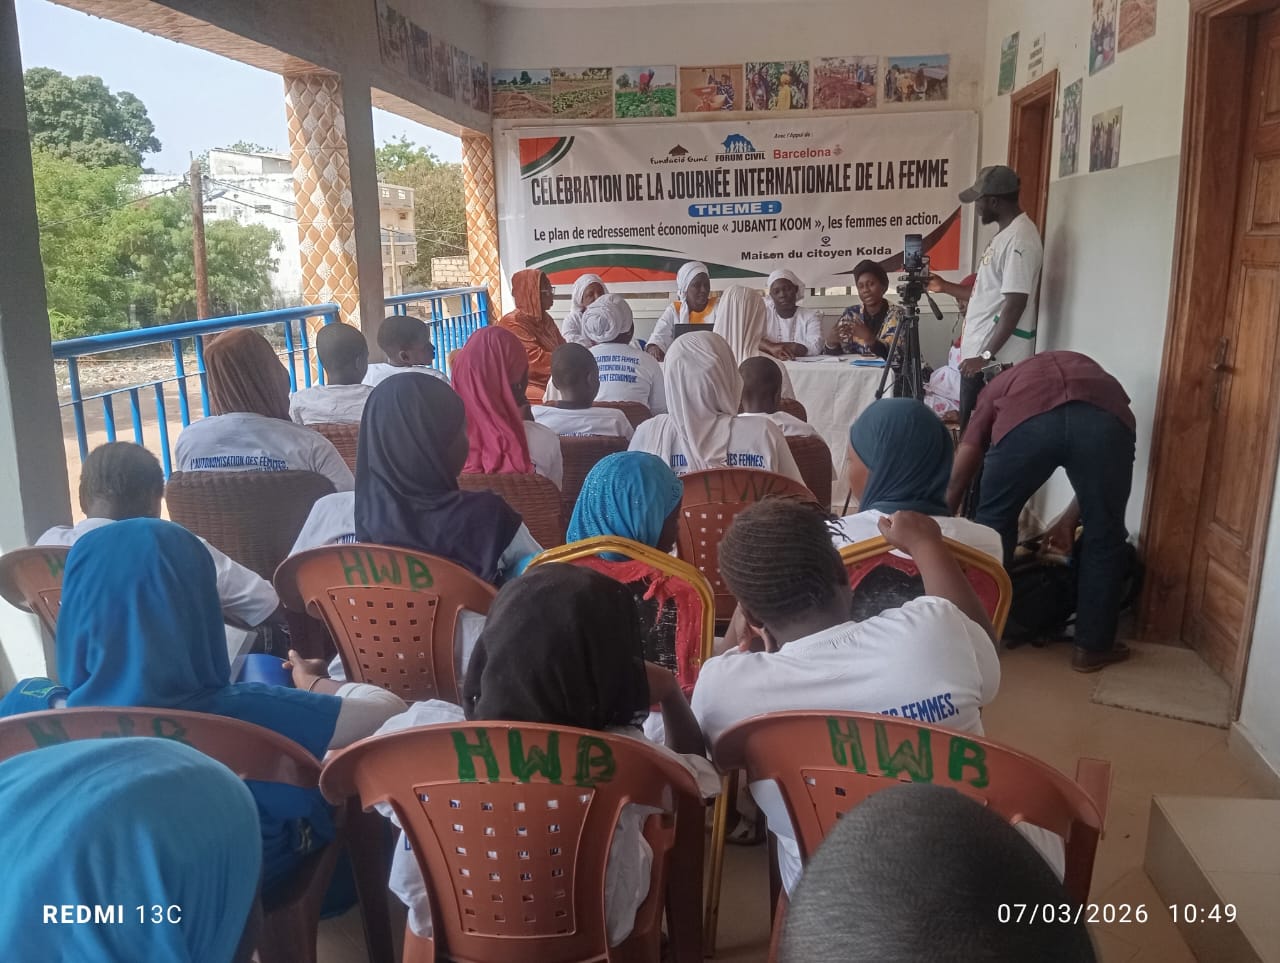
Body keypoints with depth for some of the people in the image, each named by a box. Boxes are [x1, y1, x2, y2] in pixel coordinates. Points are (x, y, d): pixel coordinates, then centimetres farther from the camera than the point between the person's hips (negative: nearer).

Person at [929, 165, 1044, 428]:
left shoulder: (1020, 238, -15)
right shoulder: (1005, 234, 17)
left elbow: (1015, 304, -21)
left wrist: (986, 355, -23)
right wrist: (946, 287, 23)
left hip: (997, 362, -10)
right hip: (979, 354, 10)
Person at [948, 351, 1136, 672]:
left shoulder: (1001, 384, 40)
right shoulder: (1089, 371, 45)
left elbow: (958, 477, 36)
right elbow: (1097, 473, 39)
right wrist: (1070, 519, 51)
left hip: (1026, 419, -1)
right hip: (1106, 418, 2)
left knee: (994, 521, 23)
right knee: (1103, 536, 21)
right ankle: (1092, 647, 32)